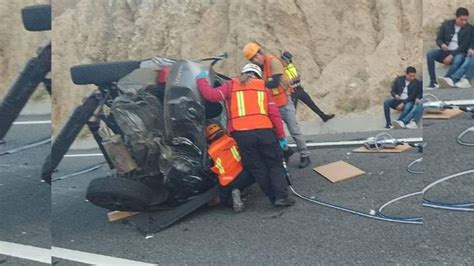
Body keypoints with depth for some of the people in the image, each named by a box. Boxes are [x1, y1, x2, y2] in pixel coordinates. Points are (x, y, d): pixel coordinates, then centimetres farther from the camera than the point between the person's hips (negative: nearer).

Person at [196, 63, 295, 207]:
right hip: (264, 131, 0)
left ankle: (275, 197, 12)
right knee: (275, 165, 12)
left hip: (241, 133, 0)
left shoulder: (231, 85, 15)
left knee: (257, 168, 10)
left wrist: (201, 79, 18)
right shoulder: (263, 87, 18)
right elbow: (274, 113, 11)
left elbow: (212, 95, 1)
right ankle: (282, 196, 2)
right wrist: (281, 136, 13)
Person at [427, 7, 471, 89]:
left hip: (458, 53, -3)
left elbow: (464, 46, -10)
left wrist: (451, 55, -22)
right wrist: (442, 45, -21)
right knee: (430, 53, -26)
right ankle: (433, 81, -32)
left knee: (458, 60, -38)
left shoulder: (469, 29, -4)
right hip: (445, 51, 3)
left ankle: (446, 79, -50)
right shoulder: (446, 24, 3)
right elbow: (438, 39, 4)